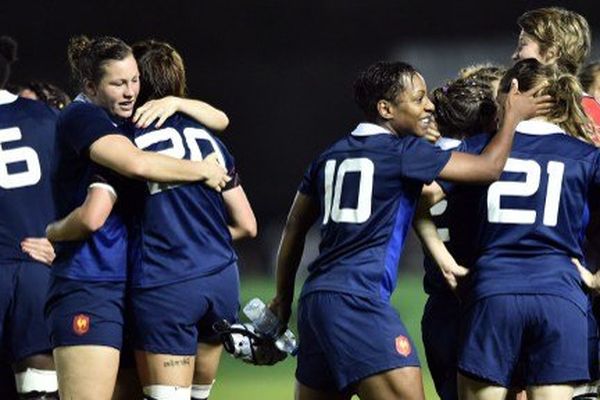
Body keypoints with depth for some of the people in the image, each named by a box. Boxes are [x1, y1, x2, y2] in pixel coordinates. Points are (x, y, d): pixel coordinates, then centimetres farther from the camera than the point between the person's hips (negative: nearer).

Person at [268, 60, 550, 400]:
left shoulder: (331, 157, 18)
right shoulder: (404, 152, -3)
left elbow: (294, 229, 24)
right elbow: (489, 168, -2)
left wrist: (283, 298, 33)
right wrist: (513, 116, 14)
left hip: (316, 297, 8)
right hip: (358, 300, -8)